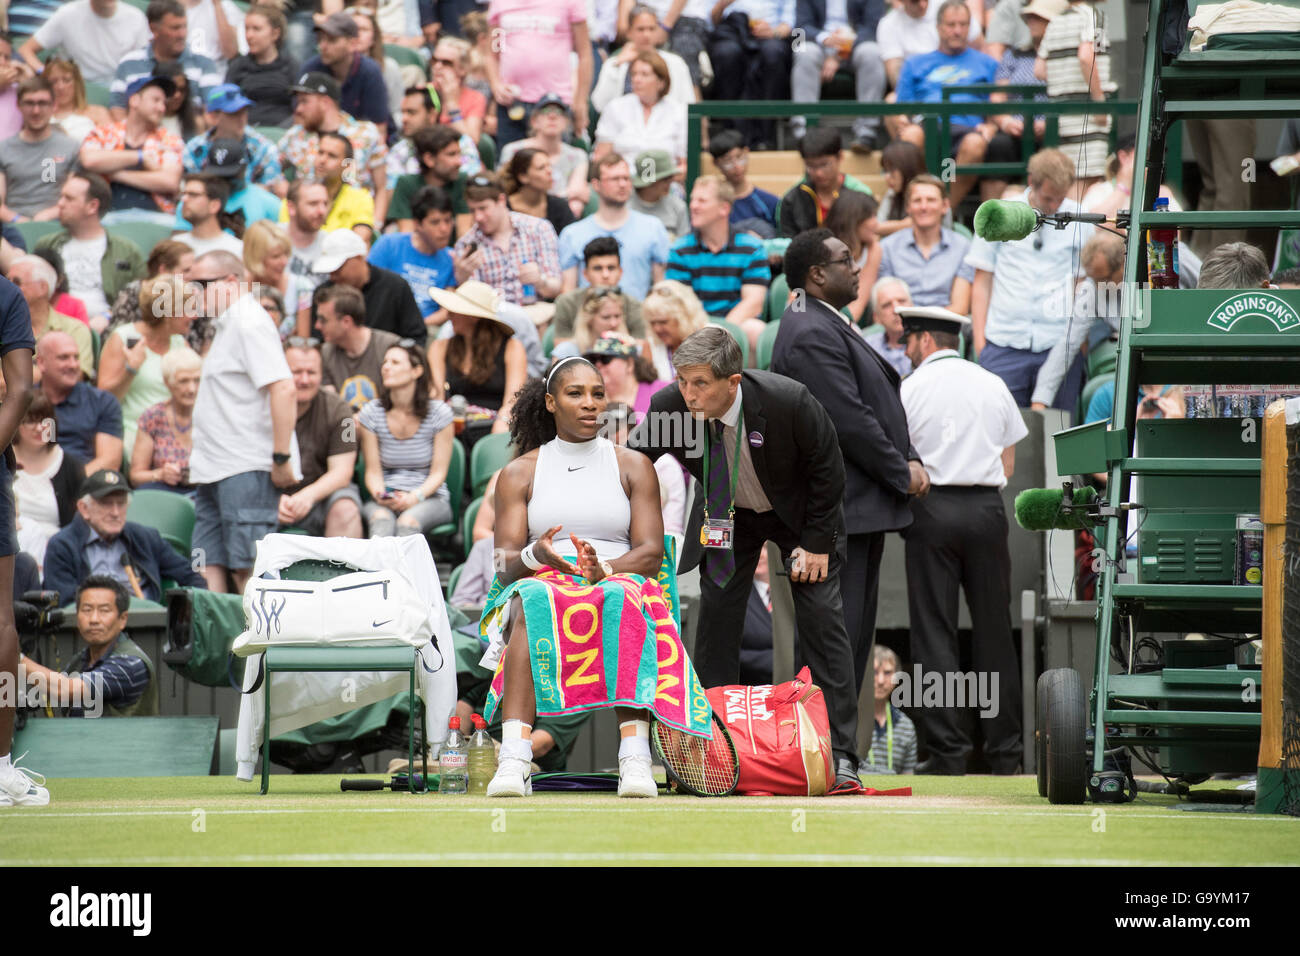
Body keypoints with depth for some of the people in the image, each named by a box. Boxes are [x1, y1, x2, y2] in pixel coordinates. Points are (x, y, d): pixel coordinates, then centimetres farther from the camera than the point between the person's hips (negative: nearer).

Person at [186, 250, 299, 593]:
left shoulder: (250, 324, -11)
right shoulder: (228, 326, 21)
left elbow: (283, 389, -21)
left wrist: (282, 458, -22)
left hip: (247, 471, -10)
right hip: (216, 472, 10)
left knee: (248, 569, -11)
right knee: (209, 567, 6)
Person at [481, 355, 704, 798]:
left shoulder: (633, 467, 15)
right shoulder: (518, 474, 14)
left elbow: (651, 554, 3)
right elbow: (504, 567, 5)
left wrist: (605, 569, -19)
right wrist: (533, 556, -20)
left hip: (619, 579, 0)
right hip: (541, 584, 0)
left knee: (623, 597, -38)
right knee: (531, 600, -38)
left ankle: (635, 759, -52)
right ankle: (514, 760, -52)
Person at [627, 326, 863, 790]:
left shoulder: (790, 402, -35)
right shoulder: (669, 407, -28)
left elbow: (827, 469, -19)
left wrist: (816, 542, -16)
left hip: (798, 511, -3)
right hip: (728, 514, 3)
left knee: (821, 618, -10)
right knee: (716, 614, -7)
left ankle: (841, 757, -9)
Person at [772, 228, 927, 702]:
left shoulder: (832, 326, 19)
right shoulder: (811, 334, -16)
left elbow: (879, 403, 19)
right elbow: (849, 419, -20)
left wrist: (910, 460, 4)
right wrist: (901, 474, -11)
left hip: (859, 509, 11)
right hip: (835, 515, -11)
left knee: (855, 633, 13)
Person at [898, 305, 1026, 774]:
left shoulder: (911, 389, -2)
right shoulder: (994, 386, 11)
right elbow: (1008, 464, 11)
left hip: (931, 508, -3)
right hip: (987, 508, 3)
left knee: (934, 632, -1)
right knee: (993, 629, 7)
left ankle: (948, 749, -6)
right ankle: (1005, 750, 8)